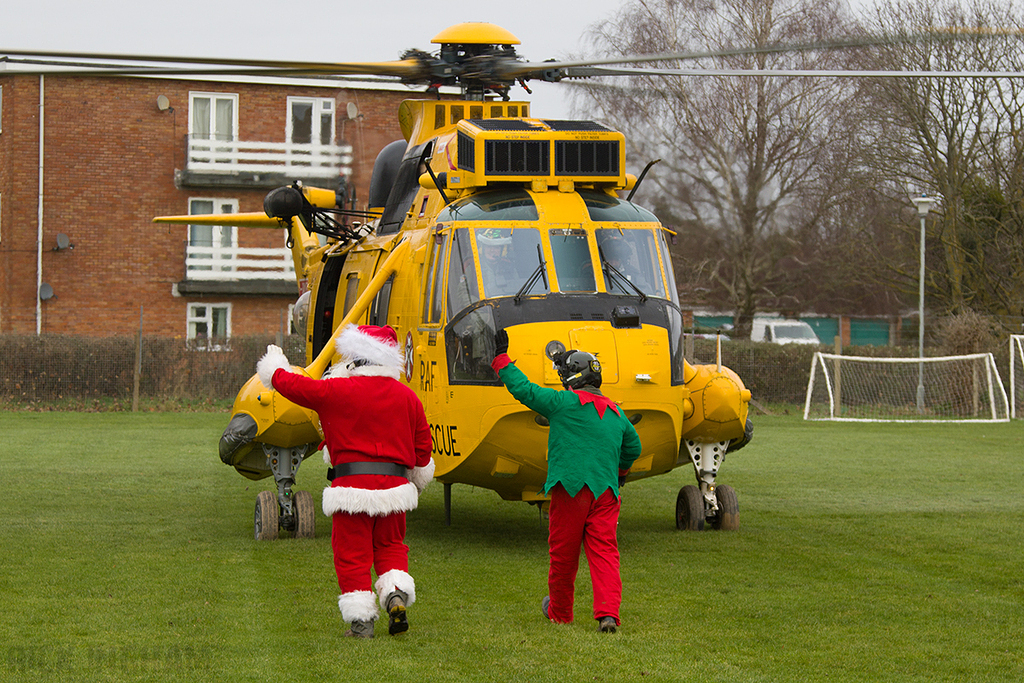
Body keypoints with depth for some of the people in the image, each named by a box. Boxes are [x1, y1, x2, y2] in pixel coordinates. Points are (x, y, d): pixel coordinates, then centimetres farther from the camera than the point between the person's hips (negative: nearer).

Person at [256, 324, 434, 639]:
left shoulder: (338, 391, -7)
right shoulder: (407, 397, 7)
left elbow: (294, 386, 3)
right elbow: (423, 445, 13)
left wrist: (274, 369, 24)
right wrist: (418, 479, 30)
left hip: (352, 486, -4)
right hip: (394, 483, 4)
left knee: (352, 553, 3)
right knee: (390, 545, 18)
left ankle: (361, 620, 1)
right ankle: (397, 593, -6)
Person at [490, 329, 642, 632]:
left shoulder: (564, 403, -4)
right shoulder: (615, 413, 16)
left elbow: (523, 389, -2)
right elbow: (632, 446, 31)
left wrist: (501, 357, 8)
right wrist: (619, 472, 48)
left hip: (570, 490, -4)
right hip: (605, 493, 4)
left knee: (563, 555, 10)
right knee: (604, 553, -1)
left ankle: (559, 612, 25)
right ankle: (608, 613, -17)